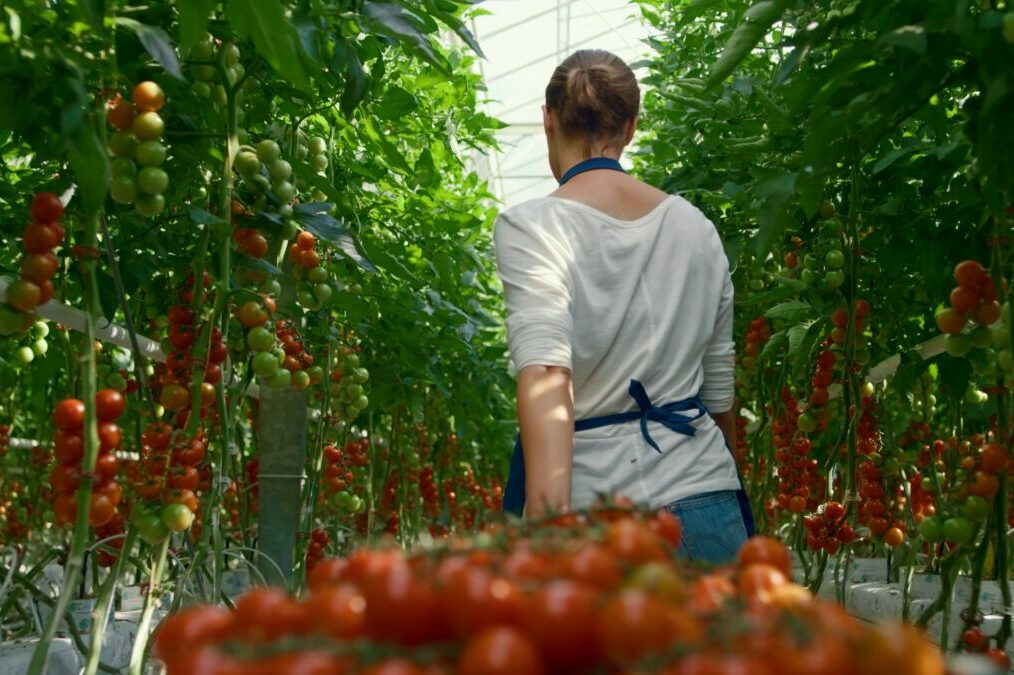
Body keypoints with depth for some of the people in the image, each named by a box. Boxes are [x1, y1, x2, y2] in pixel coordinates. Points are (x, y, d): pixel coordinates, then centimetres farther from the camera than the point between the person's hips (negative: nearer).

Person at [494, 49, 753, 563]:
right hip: (705, 500, 4)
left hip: (592, 504, -3)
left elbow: (545, 370, -19)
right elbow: (719, 389, 15)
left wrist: (545, 522, -27)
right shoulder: (695, 227, 10)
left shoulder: (529, 227, -4)